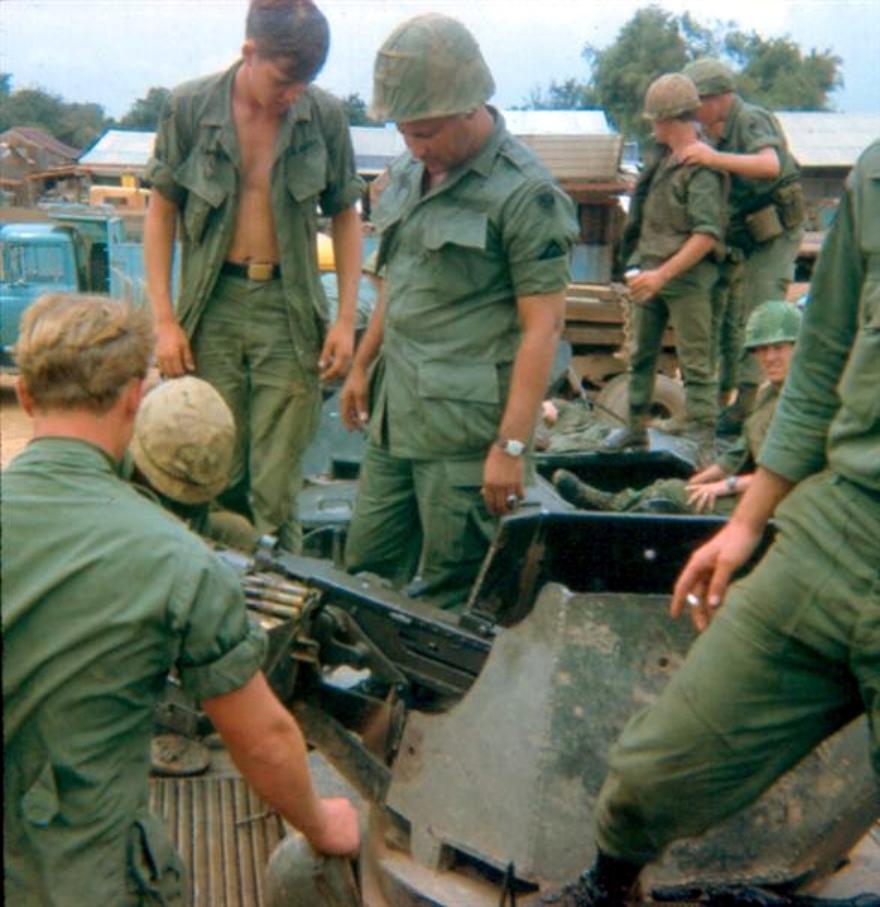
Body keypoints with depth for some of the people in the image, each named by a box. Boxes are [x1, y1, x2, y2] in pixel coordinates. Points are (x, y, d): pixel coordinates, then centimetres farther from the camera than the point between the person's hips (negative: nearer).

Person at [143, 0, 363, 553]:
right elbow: (161, 213, 5)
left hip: (290, 308, 0)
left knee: (276, 492, 1)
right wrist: (164, 319, -1)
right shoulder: (190, 107, -3)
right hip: (212, 306, 0)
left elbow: (345, 216, 8)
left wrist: (346, 319, 2)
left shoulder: (325, 115, -1)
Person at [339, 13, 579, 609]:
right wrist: (363, 364, 24)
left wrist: (511, 446, -19)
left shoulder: (524, 193, -13)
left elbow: (544, 326, -16)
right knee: (365, 569, 16)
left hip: (466, 427, -7)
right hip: (395, 416, 8)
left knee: (449, 597, 4)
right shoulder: (411, 174, 10)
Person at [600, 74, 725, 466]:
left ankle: (703, 445, -1)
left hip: (687, 278, -9)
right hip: (651, 273, 9)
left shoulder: (701, 168, -16)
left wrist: (664, 274, -27)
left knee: (696, 363, -5)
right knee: (642, 355, 16)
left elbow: (707, 235, -23)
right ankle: (636, 428, 29)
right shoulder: (663, 158, 10)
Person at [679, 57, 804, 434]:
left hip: (774, 231, -9)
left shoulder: (752, 120, -18)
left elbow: (770, 165, -37)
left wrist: (716, 158, -49)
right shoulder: (714, 131, 9)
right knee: (725, 311, 10)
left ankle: (750, 397, -12)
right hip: (740, 232, 9)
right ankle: (724, 389, 17)